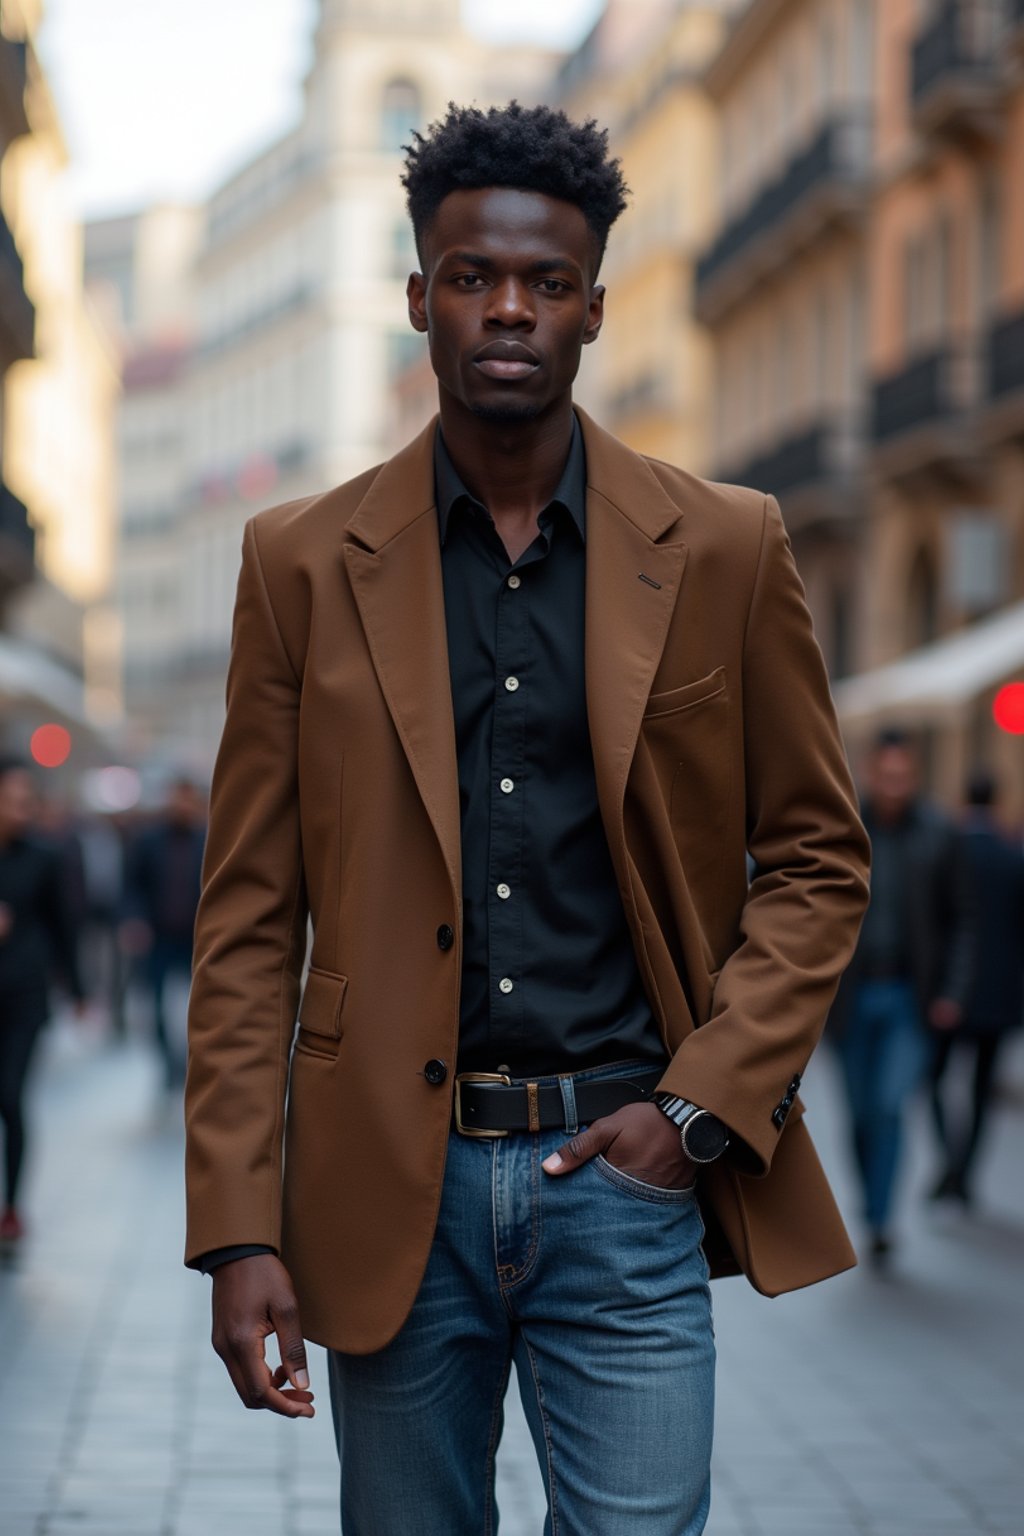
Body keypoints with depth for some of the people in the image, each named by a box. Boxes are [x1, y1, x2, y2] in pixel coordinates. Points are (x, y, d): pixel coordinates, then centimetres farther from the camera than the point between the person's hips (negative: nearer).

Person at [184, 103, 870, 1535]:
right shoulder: (305, 561, 3)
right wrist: (239, 1230, -4)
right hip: (392, 1188, 1)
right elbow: (249, 919, 2)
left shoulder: (724, 549, 3)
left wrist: (703, 1106, -5)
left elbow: (820, 859, 7)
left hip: (628, 1168, -1)